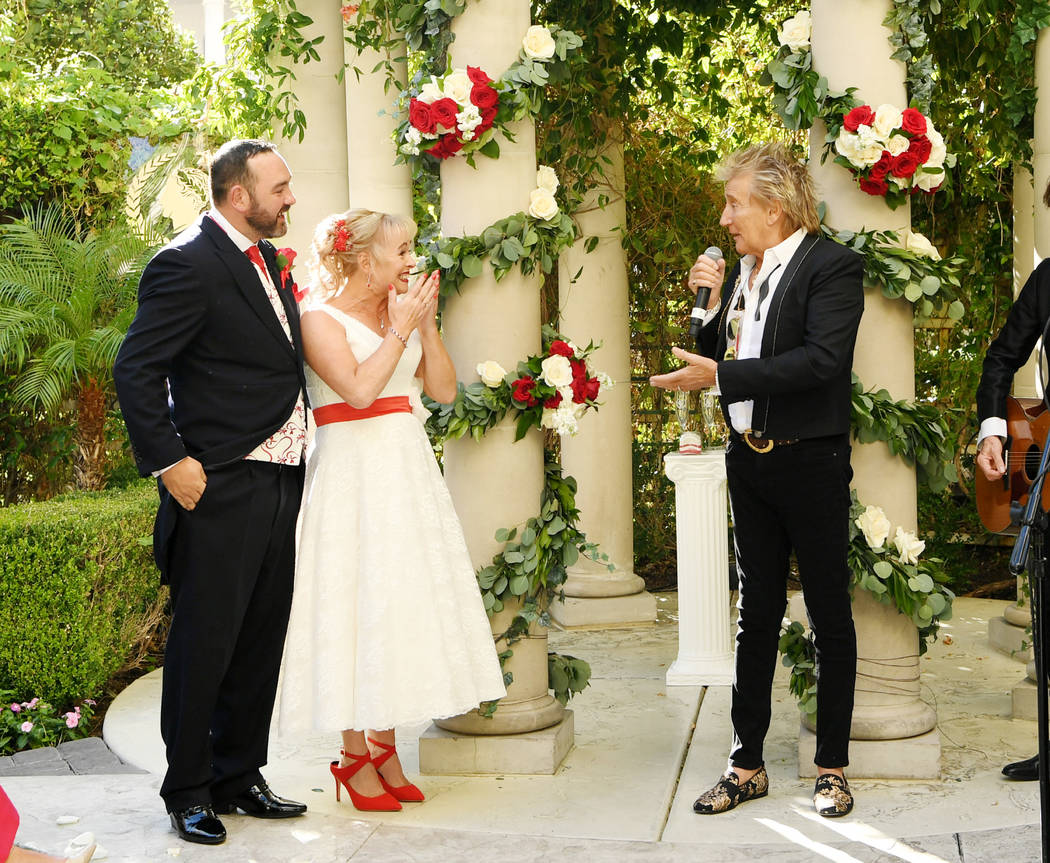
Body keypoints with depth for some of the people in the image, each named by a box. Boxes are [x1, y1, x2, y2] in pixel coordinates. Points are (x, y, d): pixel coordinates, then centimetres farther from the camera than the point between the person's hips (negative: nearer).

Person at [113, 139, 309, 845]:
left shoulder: (265, 257, 14)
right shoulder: (188, 264, -13)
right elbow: (135, 371, -15)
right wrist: (169, 462, -18)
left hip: (280, 483, 8)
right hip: (220, 490, -8)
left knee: (261, 641, 14)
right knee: (205, 646, 2)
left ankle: (239, 777, 27)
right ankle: (189, 793, 16)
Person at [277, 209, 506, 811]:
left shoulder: (402, 311, 12)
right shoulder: (320, 318, -7)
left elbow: (444, 388, 8)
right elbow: (360, 388, -20)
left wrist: (427, 322, -2)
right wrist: (401, 327, -11)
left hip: (409, 474, 7)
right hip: (353, 478, -6)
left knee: (400, 600, 7)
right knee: (355, 603, -4)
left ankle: (384, 747, 18)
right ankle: (355, 757, 6)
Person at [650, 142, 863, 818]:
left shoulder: (832, 266, -12)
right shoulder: (744, 269, 9)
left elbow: (822, 359, -25)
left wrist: (721, 376, -24)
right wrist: (711, 303, -3)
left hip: (811, 461, -7)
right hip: (750, 460, 7)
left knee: (830, 615, 5)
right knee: (758, 611, 13)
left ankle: (832, 767, 18)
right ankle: (748, 766, 22)